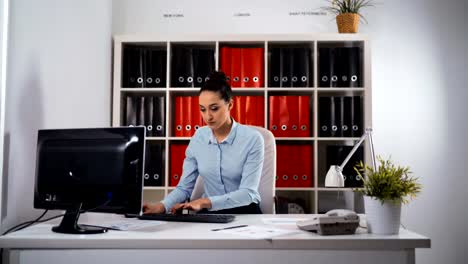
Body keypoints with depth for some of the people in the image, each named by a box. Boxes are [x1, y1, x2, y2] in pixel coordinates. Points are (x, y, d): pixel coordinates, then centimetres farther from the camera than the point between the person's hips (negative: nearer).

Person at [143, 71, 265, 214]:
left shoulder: (252, 139, -13)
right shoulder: (198, 138, 0)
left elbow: (248, 193, -18)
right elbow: (184, 187, 0)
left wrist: (205, 202, -31)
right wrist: (161, 206, -20)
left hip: (243, 213, -2)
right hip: (209, 213, 2)